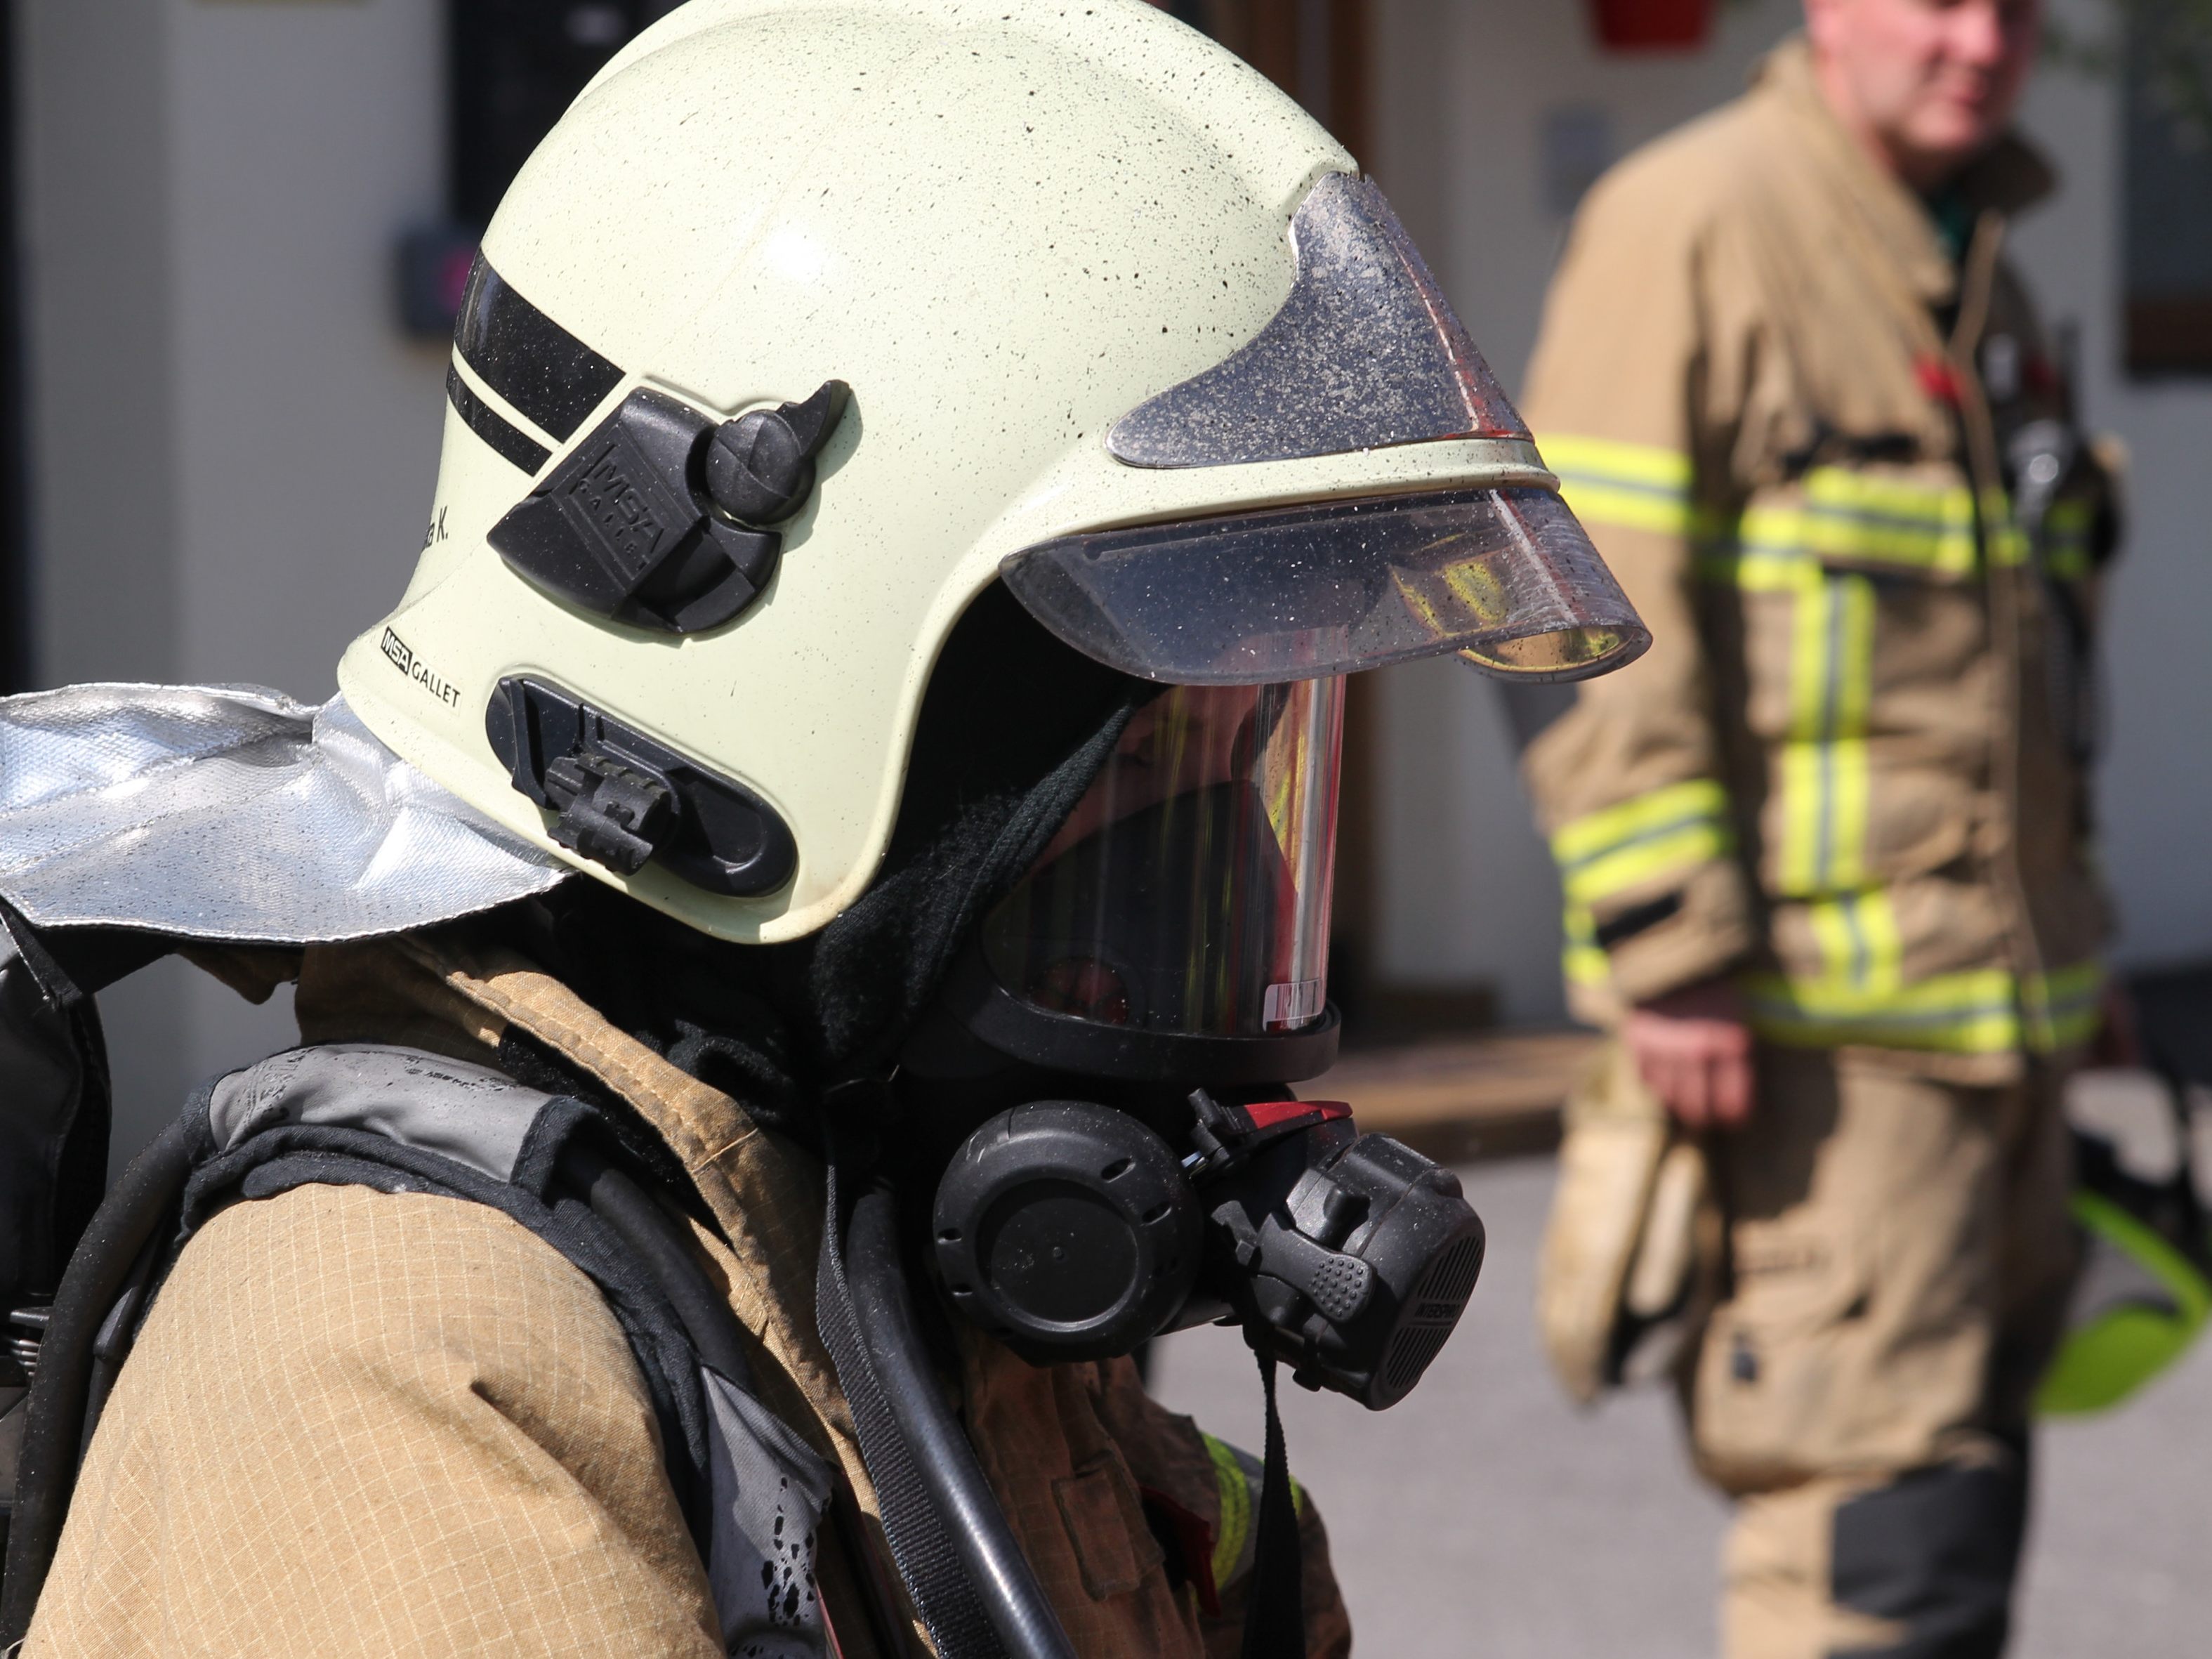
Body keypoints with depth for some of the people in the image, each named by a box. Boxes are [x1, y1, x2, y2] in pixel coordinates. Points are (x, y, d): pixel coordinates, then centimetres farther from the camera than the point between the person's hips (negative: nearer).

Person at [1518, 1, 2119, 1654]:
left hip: (1999, 1005, 9)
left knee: (1965, 1501, 12)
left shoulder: (1976, 272, 18)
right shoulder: (1688, 227, -10)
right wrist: (1667, 950, -21)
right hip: (1809, 1015, -9)